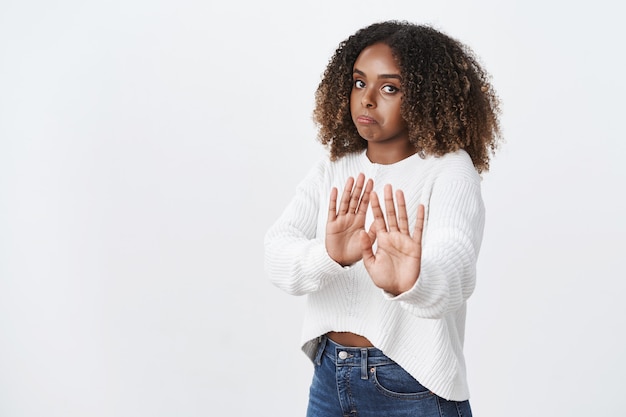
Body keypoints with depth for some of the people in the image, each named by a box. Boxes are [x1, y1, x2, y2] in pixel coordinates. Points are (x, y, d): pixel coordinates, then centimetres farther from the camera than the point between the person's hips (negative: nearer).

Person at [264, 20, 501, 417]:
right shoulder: (333, 169, 2)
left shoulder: (449, 168, -12)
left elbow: (455, 267, -30)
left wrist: (410, 284, -52)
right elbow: (279, 253, -13)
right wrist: (328, 257, -34)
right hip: (329, 376, 4)